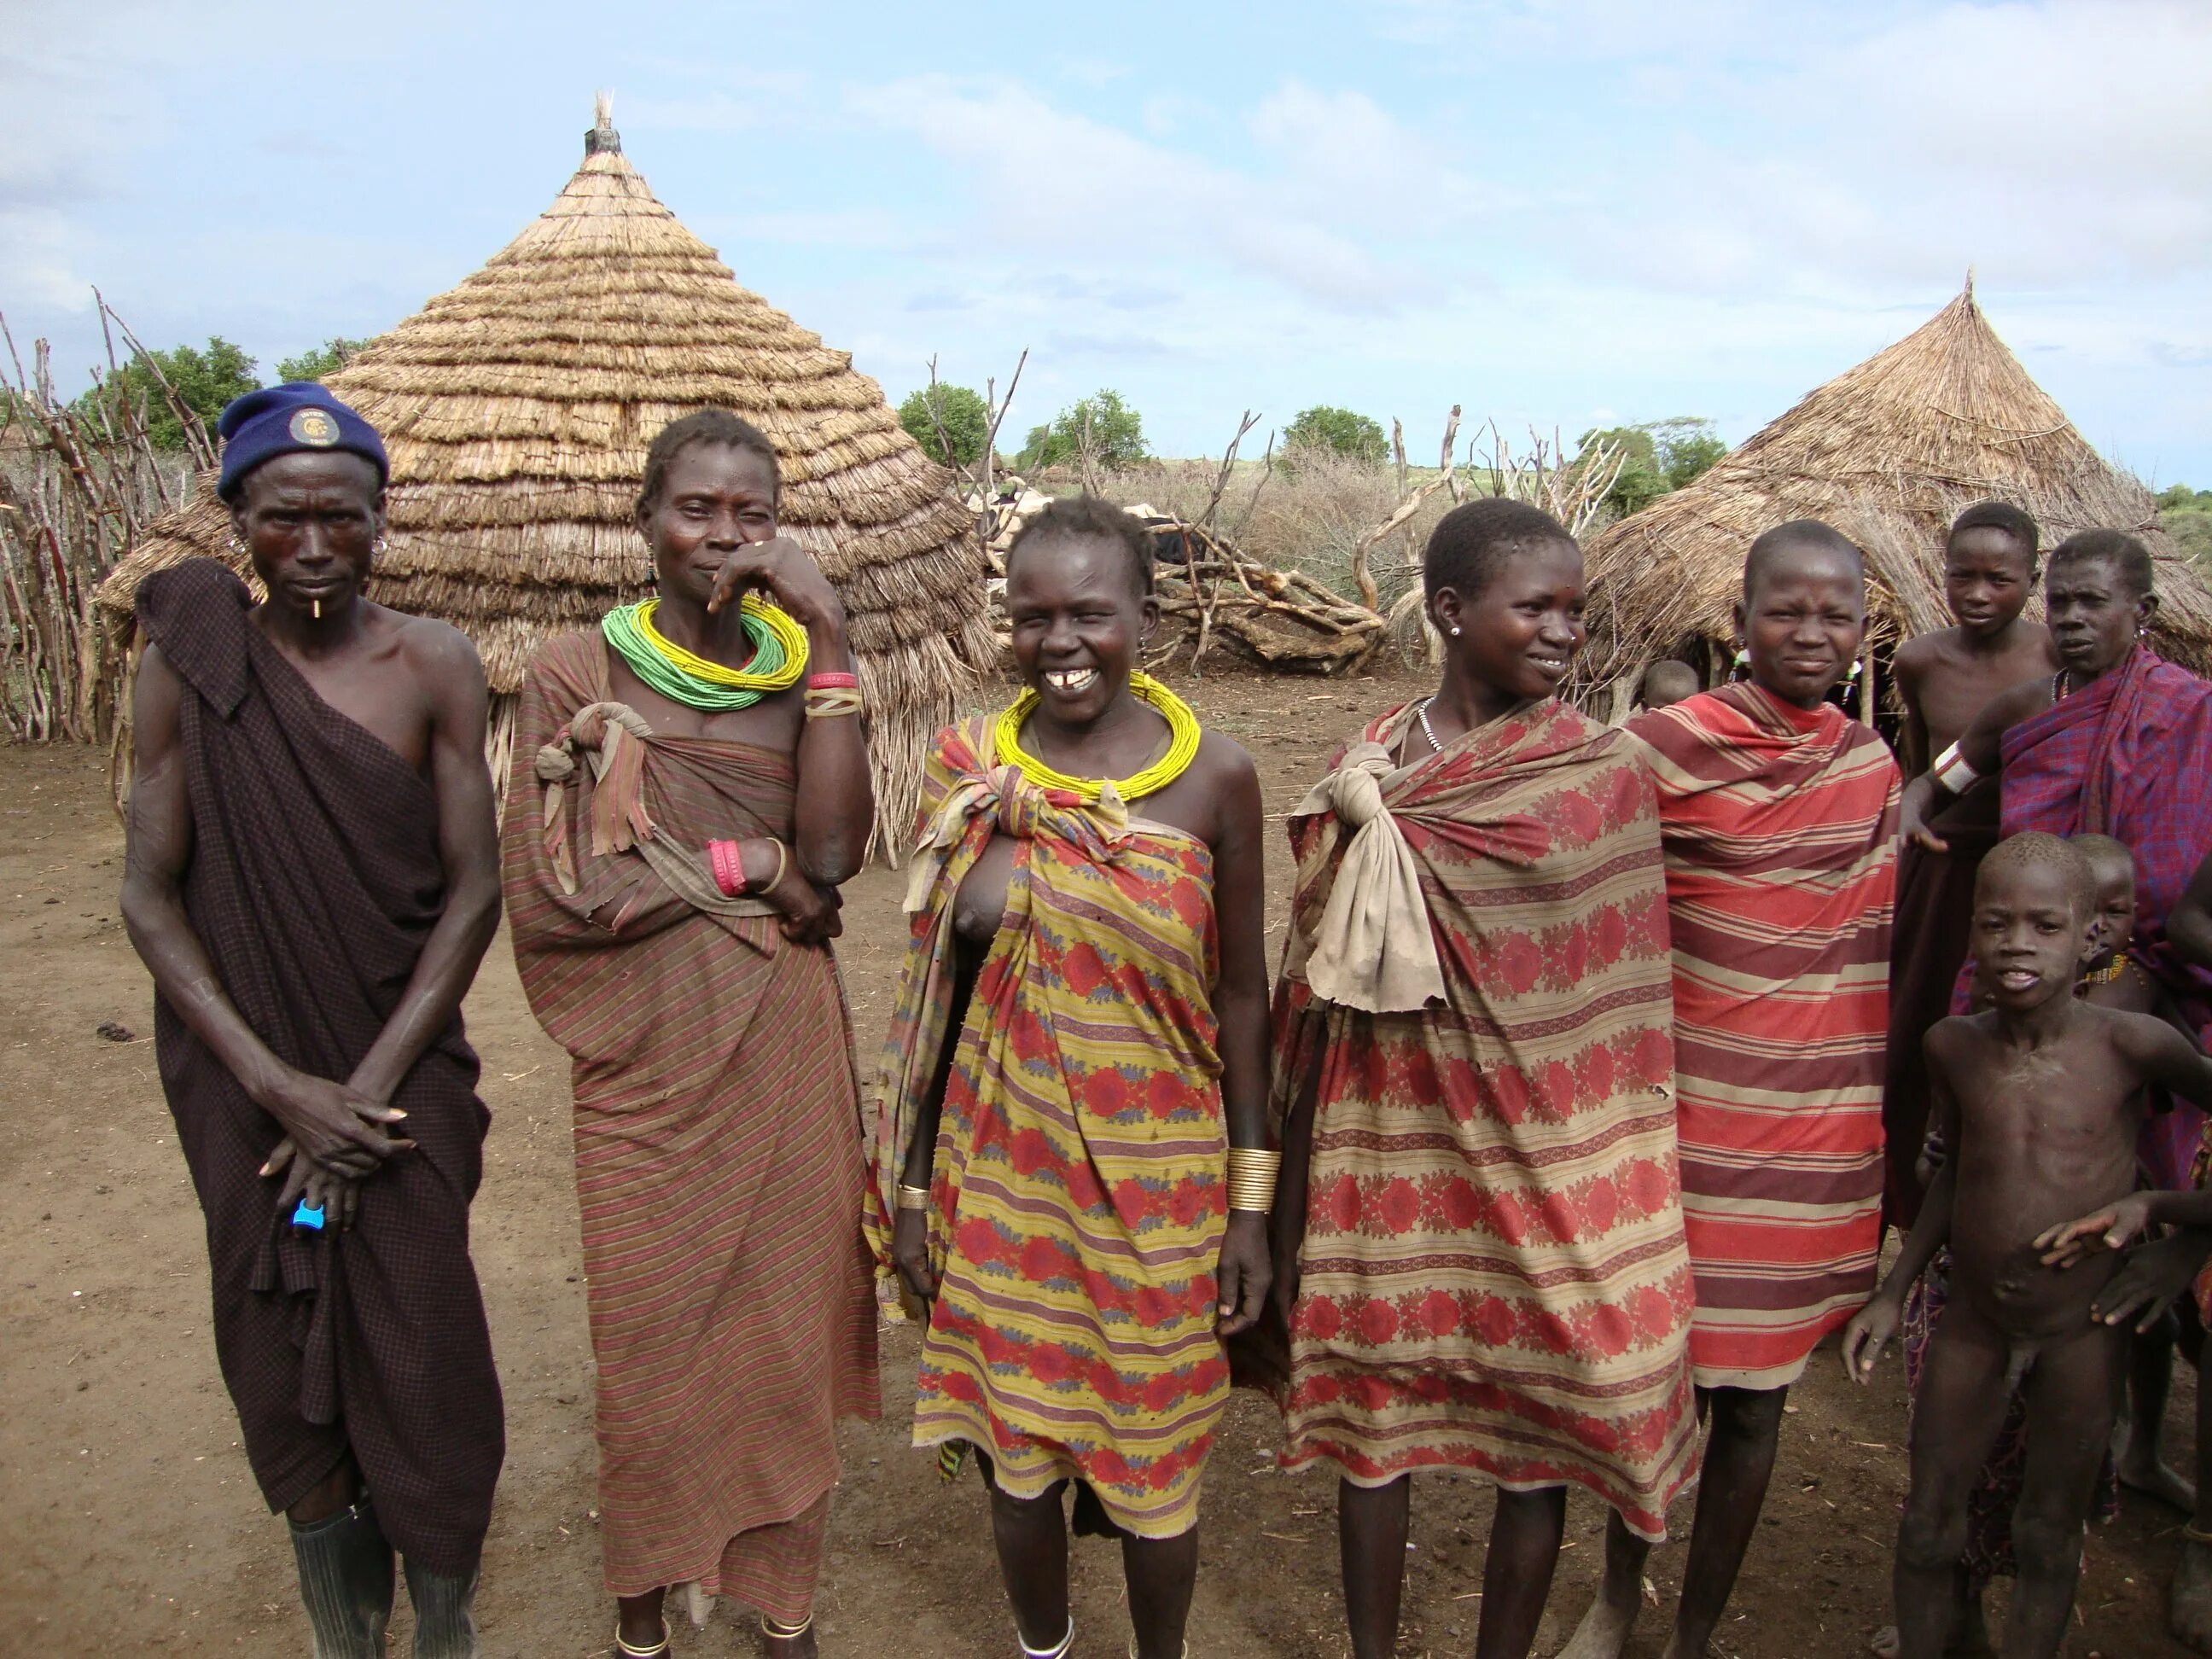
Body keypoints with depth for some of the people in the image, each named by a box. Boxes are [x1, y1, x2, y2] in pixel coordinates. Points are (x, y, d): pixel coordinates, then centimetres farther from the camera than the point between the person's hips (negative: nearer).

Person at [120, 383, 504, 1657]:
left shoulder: (433, 667, -6)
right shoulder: (189, 666, -5)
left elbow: (474, 889, -6)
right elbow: (150, 893, -4)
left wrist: (369, 1085, -10)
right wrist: (278, 1083, -11)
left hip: (403, 1071, -1)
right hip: (242, 1078, 1)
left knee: (422, 1360, 1)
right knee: (280, 1359, 10)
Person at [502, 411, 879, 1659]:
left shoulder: (798, 666, 2)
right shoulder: (578, 673, -4)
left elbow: (834, 848, -14)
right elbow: (545, 891, -11)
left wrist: (829, 639, -16)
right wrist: (745, 865, -11)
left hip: (785, 1050, 2)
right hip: (648, 1054, -1)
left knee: (786, 1312, 11)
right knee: (650, 1323, 10)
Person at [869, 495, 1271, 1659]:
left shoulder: (1214, 778, -7)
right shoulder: (967, 769, -4)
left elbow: (1240, 993, -2)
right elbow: (934, 986, 2)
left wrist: (1251, 1203, -1)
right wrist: (908, 1186, 4)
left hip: (1161, 1175, -1)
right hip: (1001, 1168, 1)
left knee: (1155, 1458, 12)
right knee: (1016, 1444, 15)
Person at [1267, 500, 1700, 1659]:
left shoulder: (1602, 772, -6)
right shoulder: (1369, 765, 1)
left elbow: (1613, 1001, -10)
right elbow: (1317, 983, 6)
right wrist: (1295, 1182, 8)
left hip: (1537, 1156, -2)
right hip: (1387, 1144, 2)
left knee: (1535, 1417, 11)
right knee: (1372, 1402, 14)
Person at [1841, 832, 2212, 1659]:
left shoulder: (2129, 1043, -18)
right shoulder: (1952, 1045, -8)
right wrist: (1892, 1293, 7)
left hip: (2083, 1332, -2)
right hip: (1972, 1325, 3)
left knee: (2048, 1535, 14)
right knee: (1927, 1527, 12)